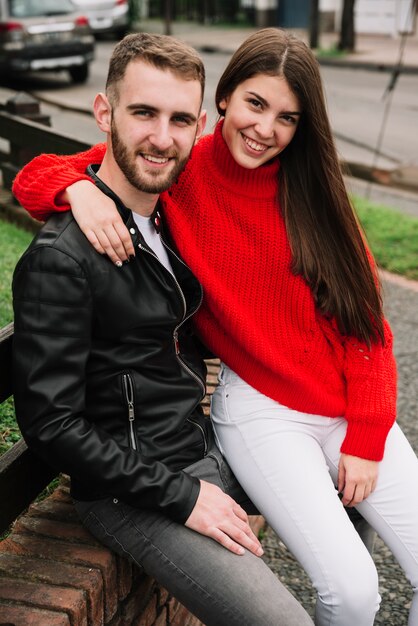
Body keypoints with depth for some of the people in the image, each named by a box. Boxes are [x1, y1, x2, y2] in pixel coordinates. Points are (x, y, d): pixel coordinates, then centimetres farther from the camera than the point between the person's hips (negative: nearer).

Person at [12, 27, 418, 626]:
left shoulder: (311, 187, 0)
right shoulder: (178, 169, -6)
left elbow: (364, 313, 1)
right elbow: (36, 177, -2)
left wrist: (365, 437, -4)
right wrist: (81, 189, -26)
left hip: (353, 409, 4)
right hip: (261, 411, -3)